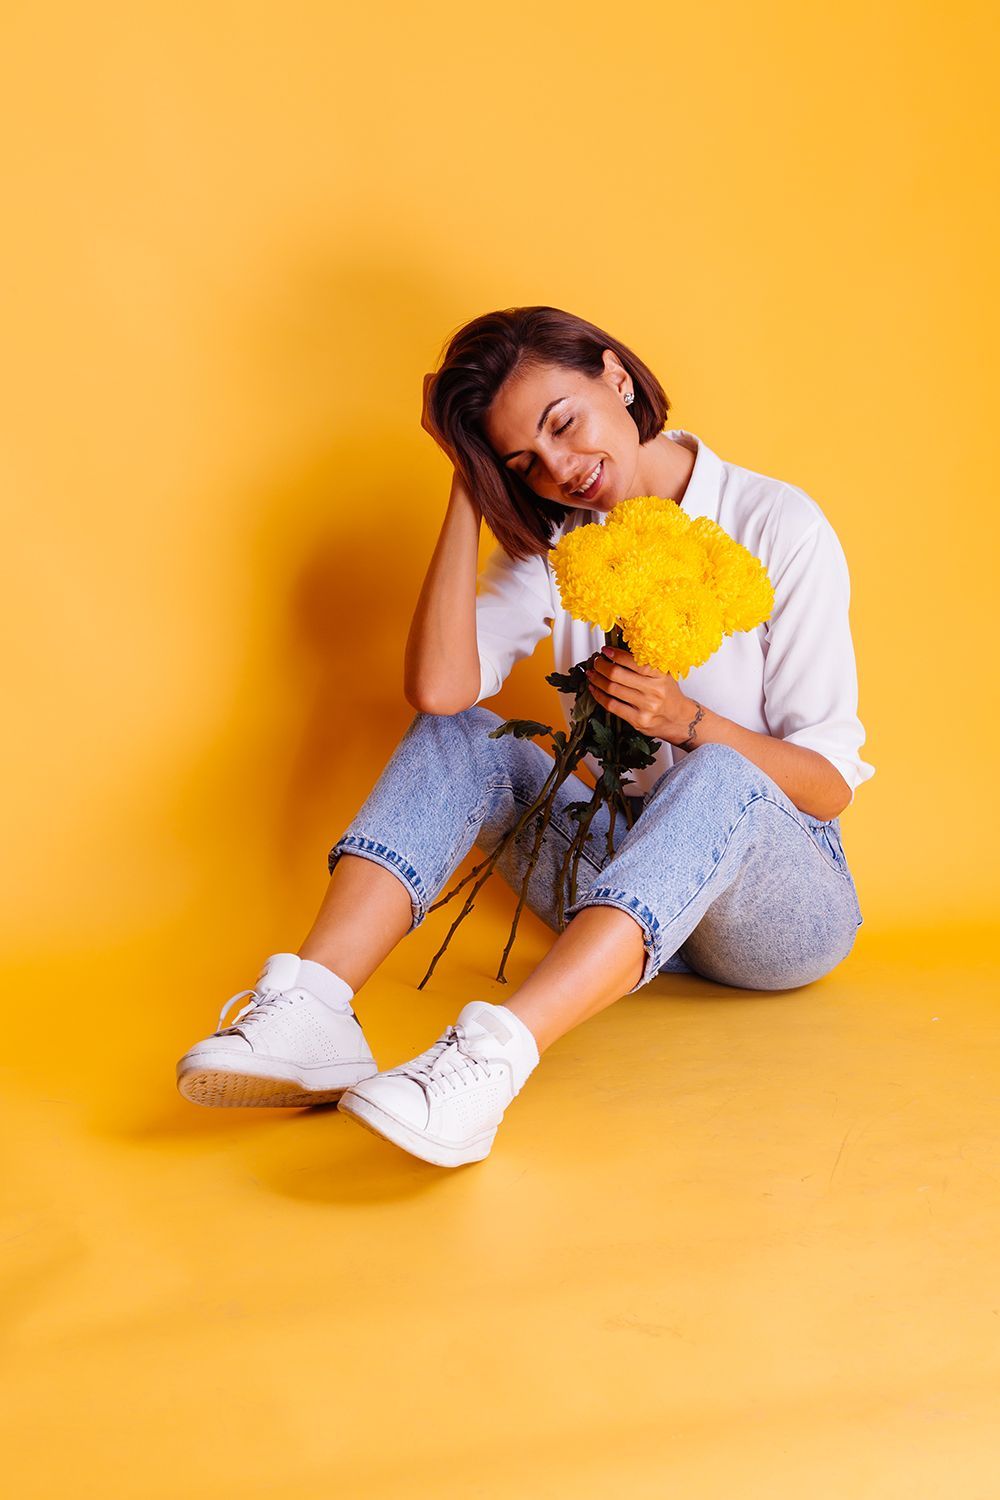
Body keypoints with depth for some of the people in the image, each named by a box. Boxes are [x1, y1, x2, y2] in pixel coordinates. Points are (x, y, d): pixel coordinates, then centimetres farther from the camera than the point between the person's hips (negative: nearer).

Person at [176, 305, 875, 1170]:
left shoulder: (780, 528, -9)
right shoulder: (553, 541, 4)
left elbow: (833, 784, -9)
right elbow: (439, 686, -17)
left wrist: (688, 720, -25)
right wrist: (468, 485, -12)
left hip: (787, 906, -3)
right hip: (628, 889, 4)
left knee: (718, 776, -36)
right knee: (455, 733, -14)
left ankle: (493, 1056, -55)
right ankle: (311, 1010, -35)